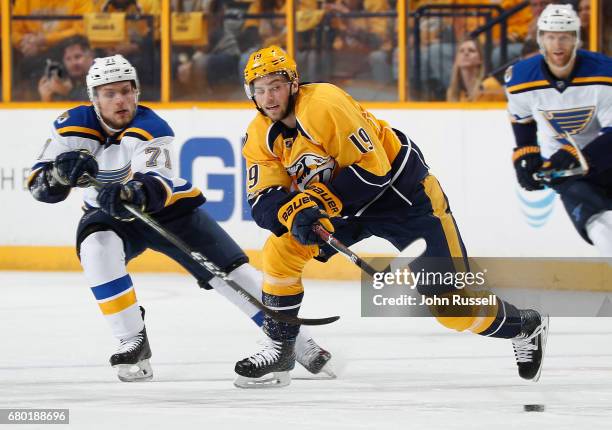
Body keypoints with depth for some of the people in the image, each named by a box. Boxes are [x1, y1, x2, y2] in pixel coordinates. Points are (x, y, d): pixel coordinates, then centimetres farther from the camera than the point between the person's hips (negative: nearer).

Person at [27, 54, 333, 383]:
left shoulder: (150, 127, -25)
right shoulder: (74, 125, -15)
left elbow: (157, 185, -42)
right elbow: (40, 184, -18)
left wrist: (136, 193, -67)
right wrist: (62, 172, -42)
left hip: (169, 207, -2)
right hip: (109, 215, 2)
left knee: (233, 271, -11)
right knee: (96, 249, -33)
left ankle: (296, 342, 1)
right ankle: (133, 342, -23)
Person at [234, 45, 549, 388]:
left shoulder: (325, 105, -28)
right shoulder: (261, 136, -6)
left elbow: (372, 168, -29)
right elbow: (263, 201, -12)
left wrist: (321, 201, -33)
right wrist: (293, 212, -33)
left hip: (401, 191, -7)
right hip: (342, 203, 7)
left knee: (452, 303, -8)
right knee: (281, 251, -8)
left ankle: (527, 327, 16)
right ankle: (280, 352, 4)